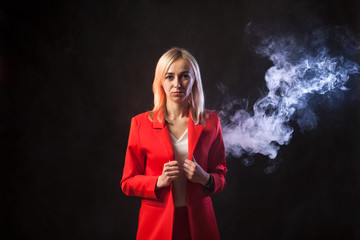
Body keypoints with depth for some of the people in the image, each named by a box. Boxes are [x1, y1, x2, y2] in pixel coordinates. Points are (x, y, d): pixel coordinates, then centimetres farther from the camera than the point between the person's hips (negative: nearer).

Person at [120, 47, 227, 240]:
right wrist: (159, 181, -17)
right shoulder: (141, 123, -4)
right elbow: (128, 182, 0)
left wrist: (205, 179, -14)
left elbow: (220, 175, 6)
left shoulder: (210, 122, -1)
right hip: (157, 224, -1)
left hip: (198, 223, 1)